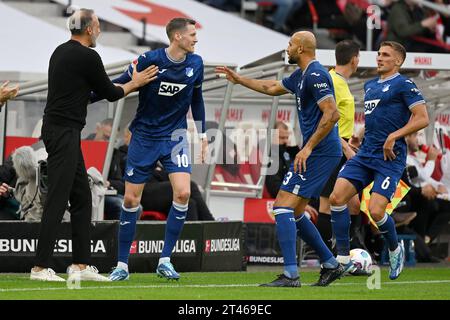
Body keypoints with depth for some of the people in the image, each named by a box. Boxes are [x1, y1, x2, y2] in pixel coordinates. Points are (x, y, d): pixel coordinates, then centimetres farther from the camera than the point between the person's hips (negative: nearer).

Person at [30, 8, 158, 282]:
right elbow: (110, 93, -2)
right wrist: (135, 83, 15)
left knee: (82, 198, 12)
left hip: (58, 128, 10)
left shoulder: (62, 52, 15)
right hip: (64, 132, -10)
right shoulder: (88, 57, -13)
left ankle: (81, 264, 12)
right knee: (58, 199, -10)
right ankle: (41, 267, -12)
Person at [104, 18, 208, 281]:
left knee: (183, 193, -16)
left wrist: (202, 132, 15)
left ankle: (165, 260, -6)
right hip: (144, 137, -2)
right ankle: (122, 265, 13)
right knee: (131, 200, 0)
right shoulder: (149, 61, -15)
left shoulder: (195, 64, -2)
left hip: (175, 136, 2)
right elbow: (120, 86, -7)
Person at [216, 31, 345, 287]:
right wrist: (239, 80, 41)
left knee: (283, 207, -13)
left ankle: (291, 274, -18)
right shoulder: (301, 76, 17)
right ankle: (331, 265, 17)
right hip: (324, 153, 10)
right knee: (294, 213, 14)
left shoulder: (315, 75, -15)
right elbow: (272, 88, 36)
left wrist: (308, 148, -23)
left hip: (319, 152, -10)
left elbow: (332, 114, -23)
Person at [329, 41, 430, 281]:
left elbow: (422, 119, -13)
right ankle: (343, 258, -2)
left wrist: (393, 137, -17)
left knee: (376, 211, -16)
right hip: (365, 154, 7)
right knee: (336, 198, -9)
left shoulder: (403, 85, -6)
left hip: (389, 158, -7)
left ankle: (395, 250, 15)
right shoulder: (370, 86, 18)